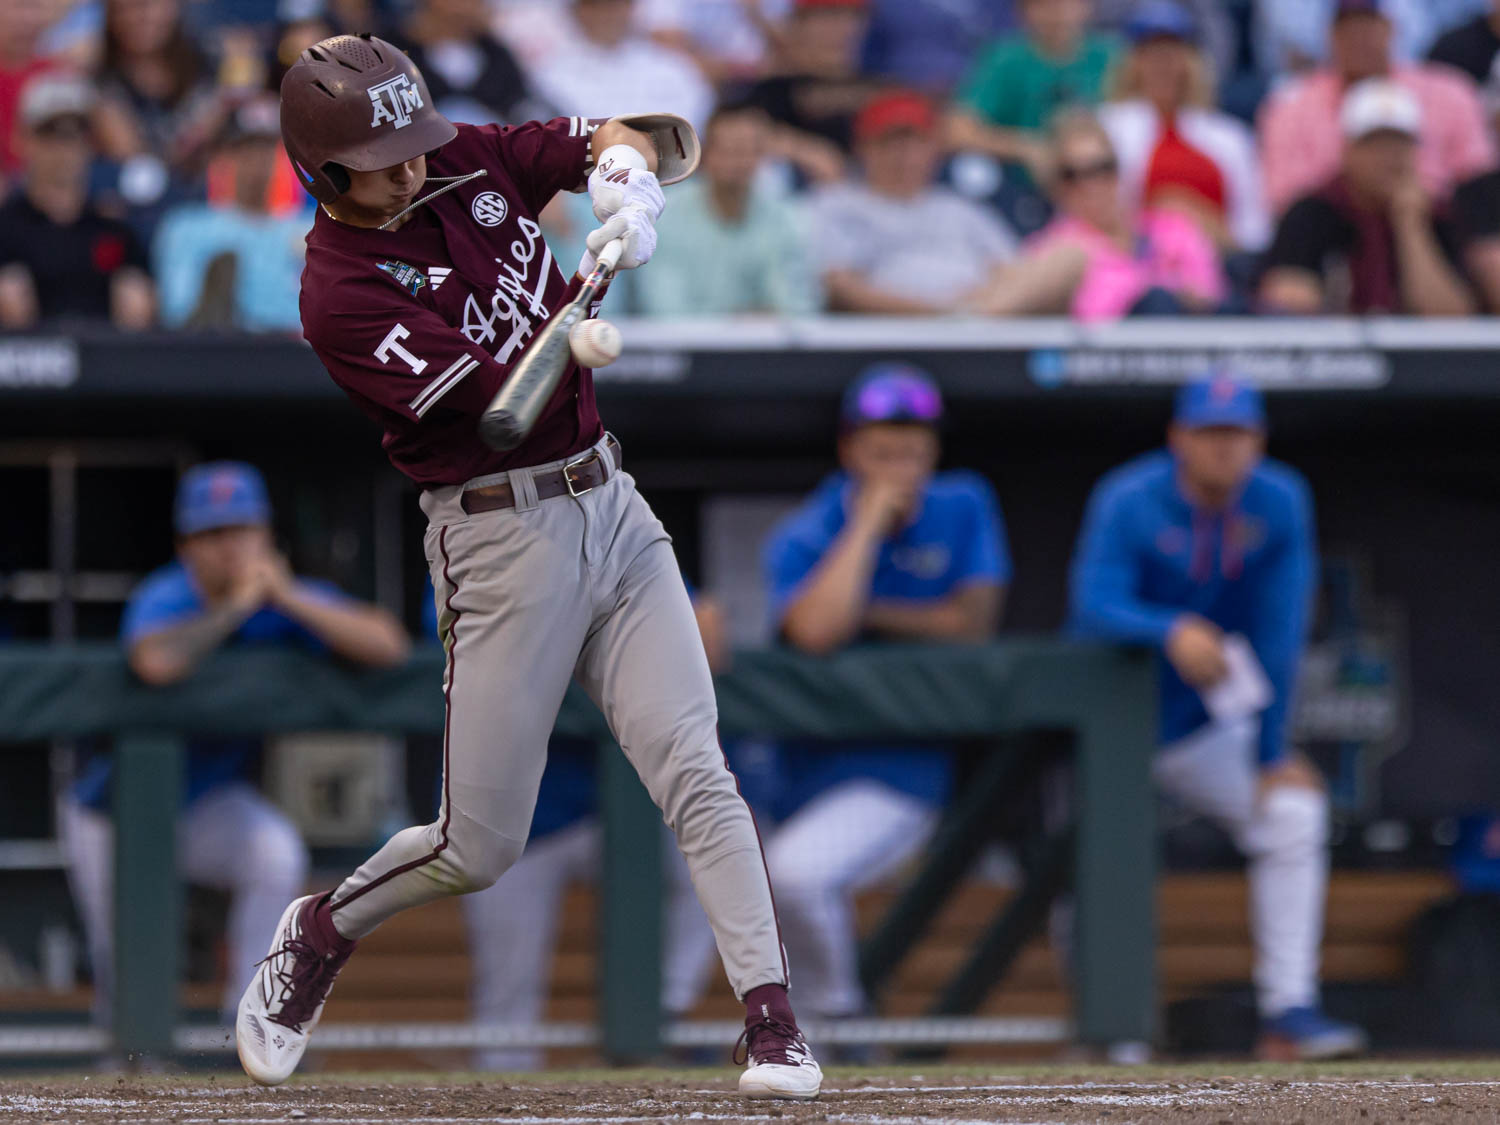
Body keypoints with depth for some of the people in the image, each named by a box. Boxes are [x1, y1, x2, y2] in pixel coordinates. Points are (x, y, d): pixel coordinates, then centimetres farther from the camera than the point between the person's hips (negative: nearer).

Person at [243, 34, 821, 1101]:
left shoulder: (470, 162, 4)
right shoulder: (343, 293, -14)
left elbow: (639, 135, 9)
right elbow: (505, 401, -20)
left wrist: (627, 165, -14)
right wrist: (593, 286, -30)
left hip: (609, 503, 5)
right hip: (502, 537, -5)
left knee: (693, 769, -9)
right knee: (480, 848, 1)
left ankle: (771, 1018, -12)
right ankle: (323, 931, 29)